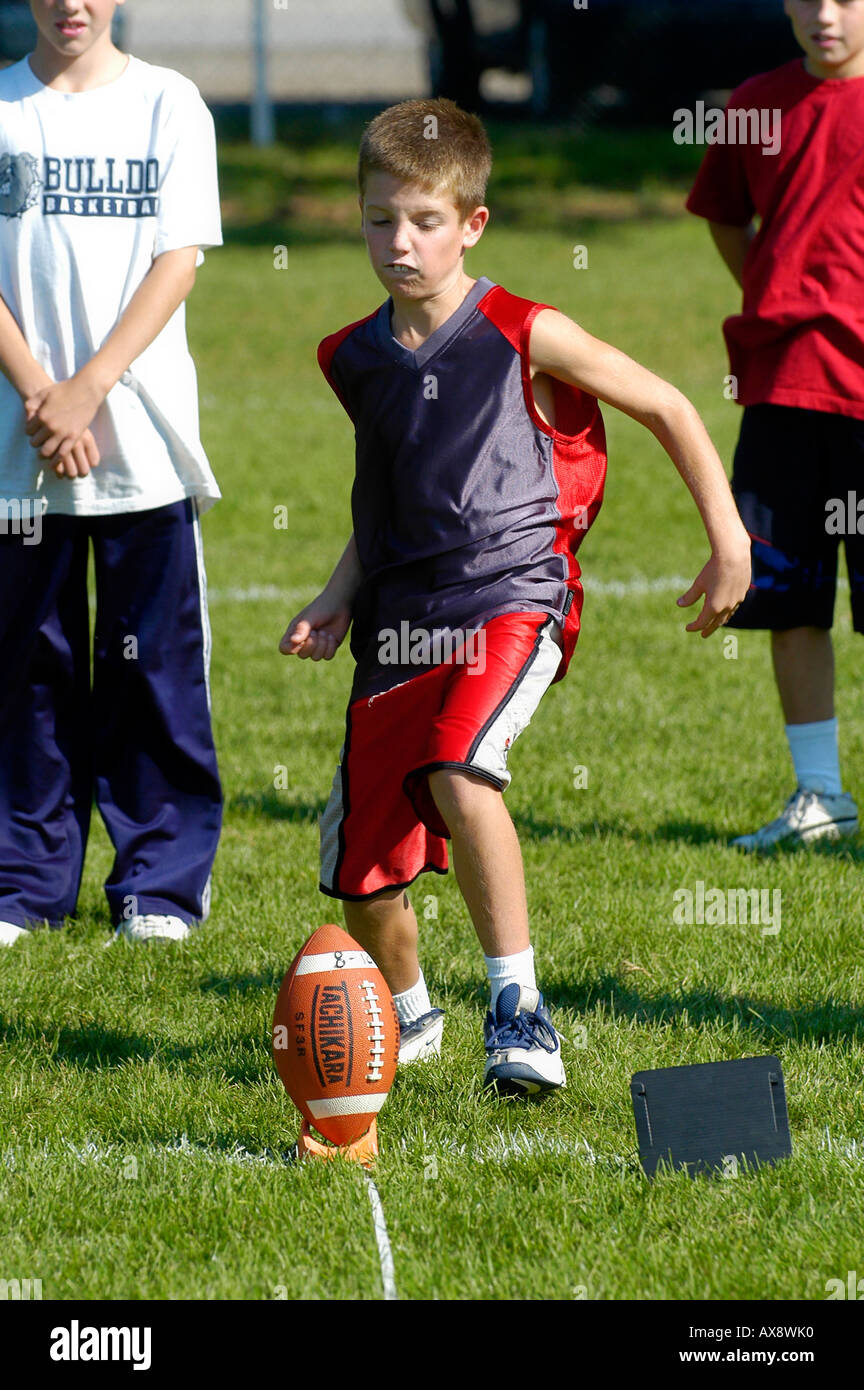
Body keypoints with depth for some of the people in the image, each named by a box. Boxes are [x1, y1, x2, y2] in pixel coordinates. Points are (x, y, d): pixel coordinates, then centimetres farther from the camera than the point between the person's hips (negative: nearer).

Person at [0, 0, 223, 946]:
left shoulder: (168, 105, 2)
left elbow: (178, 262, -3)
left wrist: (87, 390, -12)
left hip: (143, 438, -1)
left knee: (153, 669, 0)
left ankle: (160, 883, 8)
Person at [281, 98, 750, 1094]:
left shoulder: (528, 338, -7)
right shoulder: (355, 360, 9)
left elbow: (668, 409, 2)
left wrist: (729, 541, 1)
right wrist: (338, 600, 10)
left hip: (510, 595, -5)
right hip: (401, 619, 5)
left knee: (458, 770, -34)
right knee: (361, 874, 4)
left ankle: (517, 1008, -24)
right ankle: (408, 1017, 36)